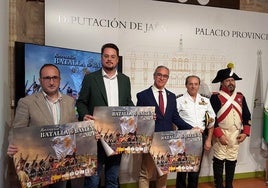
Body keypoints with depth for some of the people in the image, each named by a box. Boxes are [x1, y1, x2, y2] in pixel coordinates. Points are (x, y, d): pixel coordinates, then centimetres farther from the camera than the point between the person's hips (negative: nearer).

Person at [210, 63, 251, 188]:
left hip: (236, 135, 5)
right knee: (219, 160, 2)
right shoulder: (216, 97, -9)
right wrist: (219, 135, -17)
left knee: (232, 160, 13)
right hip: (221, 134, -5)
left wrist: (245, 132, 1)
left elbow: (247, 116, 12)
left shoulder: (240, 97, 8)